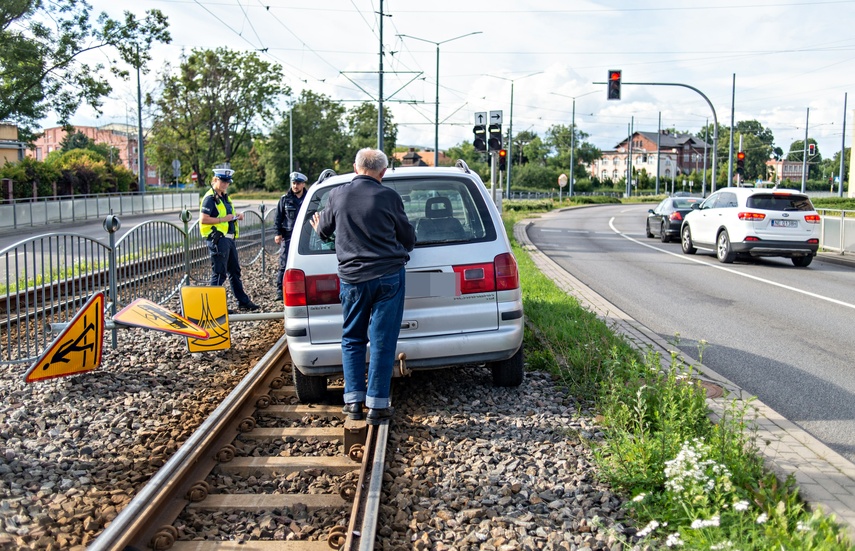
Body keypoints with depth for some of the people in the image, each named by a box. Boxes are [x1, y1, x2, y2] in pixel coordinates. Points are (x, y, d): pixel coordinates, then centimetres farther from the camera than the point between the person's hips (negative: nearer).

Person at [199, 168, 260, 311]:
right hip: (218, 239, -10)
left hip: (229, 239, 10)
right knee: (219, 273, -5)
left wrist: (235, 216, 11)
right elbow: (203, 219, -20)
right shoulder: (210, 198, -12)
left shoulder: (224, 197, 17)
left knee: (235, 271, 15)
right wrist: (223, 219, -20)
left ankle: (243, 301, 24)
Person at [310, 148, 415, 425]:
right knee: (382, 341, 3)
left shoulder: (337, 195, 1)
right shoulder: (389, 196, -5)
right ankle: (377, 406, 6)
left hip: (352, 278, 2)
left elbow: (324, 231, 18)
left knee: (352, 339, 15)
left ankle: (353, 401, 16)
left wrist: (319, 228, 42)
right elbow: (408, 239, 6)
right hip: (389, 276, -2)